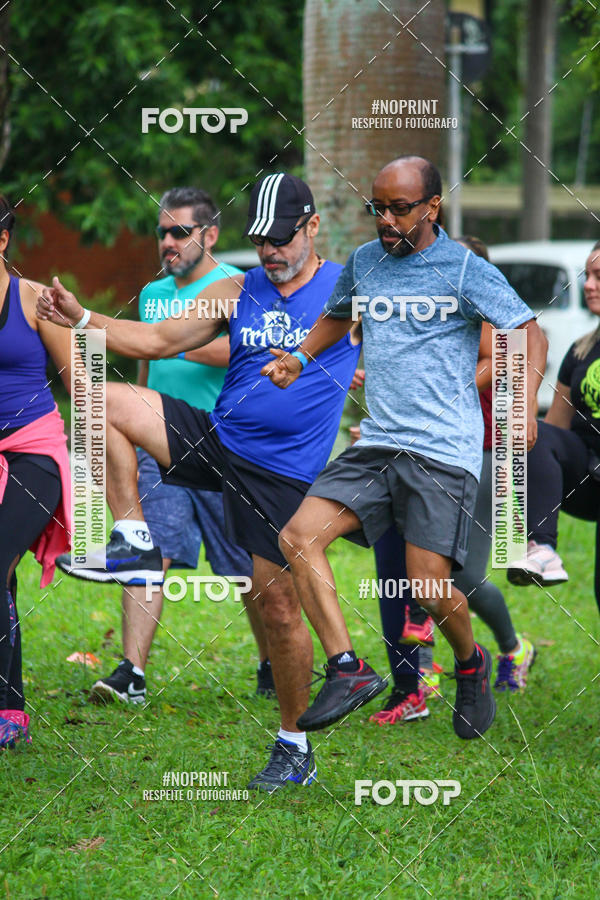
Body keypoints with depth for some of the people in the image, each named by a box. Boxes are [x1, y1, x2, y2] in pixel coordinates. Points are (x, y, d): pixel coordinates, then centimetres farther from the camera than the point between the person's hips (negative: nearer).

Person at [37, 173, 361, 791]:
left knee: (278, 605, -4)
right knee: (105, 402, -12)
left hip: (283, 472, -4)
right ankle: (134, 541, -8)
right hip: (216, 439, 4)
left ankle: (295, 747, 11)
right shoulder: (237, 293, 7)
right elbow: (157, 341, 7)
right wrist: (81, 318, -5)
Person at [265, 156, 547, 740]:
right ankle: (346, 671, -13)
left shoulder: (465, 271, -4)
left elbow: (528, 331, -2)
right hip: (377, 445, 5)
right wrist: (300, 359, 16)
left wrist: (524, 405, -16)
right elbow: (337, 315, 33)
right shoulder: (363, 262, 13)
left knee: (430, 590, -9)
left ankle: (470, 664, 24)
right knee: (298, 538, -15)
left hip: (445, 451, -5)